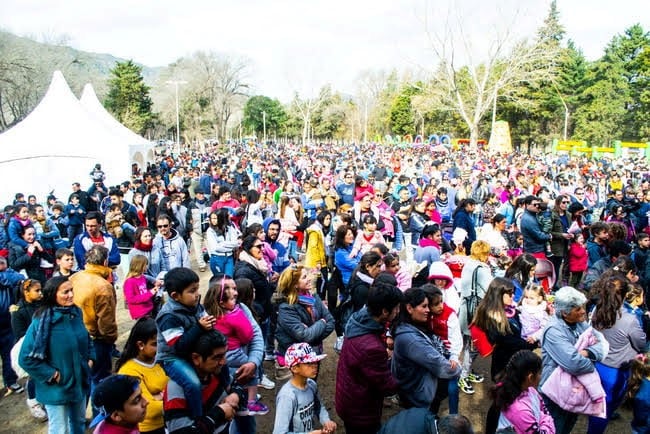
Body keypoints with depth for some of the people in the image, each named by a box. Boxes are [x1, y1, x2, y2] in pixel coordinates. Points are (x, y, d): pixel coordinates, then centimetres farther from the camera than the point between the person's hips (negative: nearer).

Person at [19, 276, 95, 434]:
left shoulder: (76, 313, -3)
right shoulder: (42, 322, -22)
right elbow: (26, 358, -20)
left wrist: (90, 359, 3)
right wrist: (51, 375, -18)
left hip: (80, 381, 6)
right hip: (57, 388, -6)